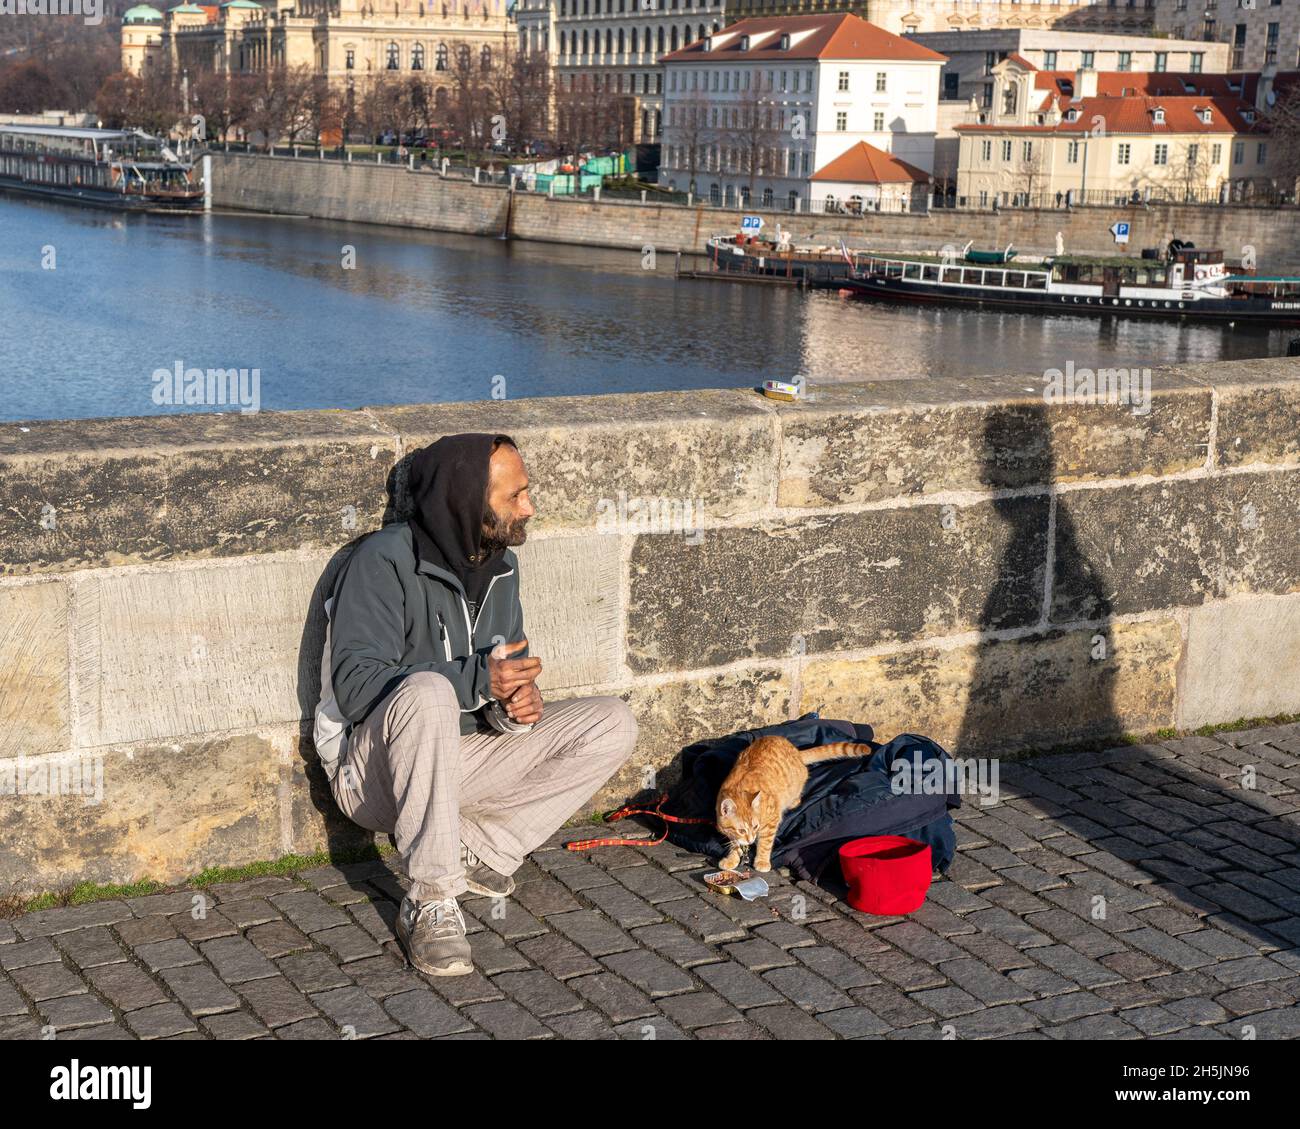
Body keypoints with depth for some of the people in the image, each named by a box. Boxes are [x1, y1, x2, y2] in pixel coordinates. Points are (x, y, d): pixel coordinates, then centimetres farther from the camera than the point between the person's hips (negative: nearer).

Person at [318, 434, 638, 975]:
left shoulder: (500, 566, 6)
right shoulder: (385, 561, -18)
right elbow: (355, 685, -26)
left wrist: (516, 704, -12)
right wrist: (477, 679, -35)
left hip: (460, 755, 7)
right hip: (376, 771, -7)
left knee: (612, 725, -6)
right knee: (427, 692, -41)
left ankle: (476, 848, -7)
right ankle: (430, 904, -32)